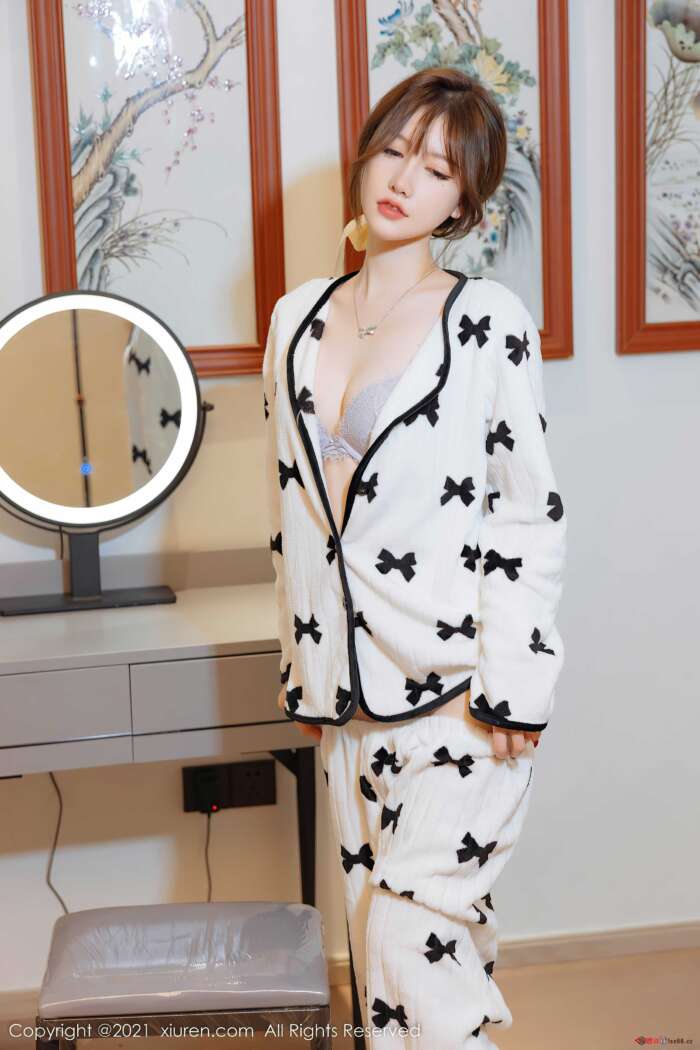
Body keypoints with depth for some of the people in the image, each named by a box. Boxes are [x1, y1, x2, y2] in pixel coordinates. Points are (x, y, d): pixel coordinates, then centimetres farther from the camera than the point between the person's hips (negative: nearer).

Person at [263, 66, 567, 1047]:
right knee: (375, 923, 12)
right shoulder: (298, 320, 9)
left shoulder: (490, 320, -7)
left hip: (457, 682, -5)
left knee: (417, 933, -8)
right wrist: (302, 665, 15)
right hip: (350, 683, 6)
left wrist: (512, 687, -14)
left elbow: (531, 511, -9)